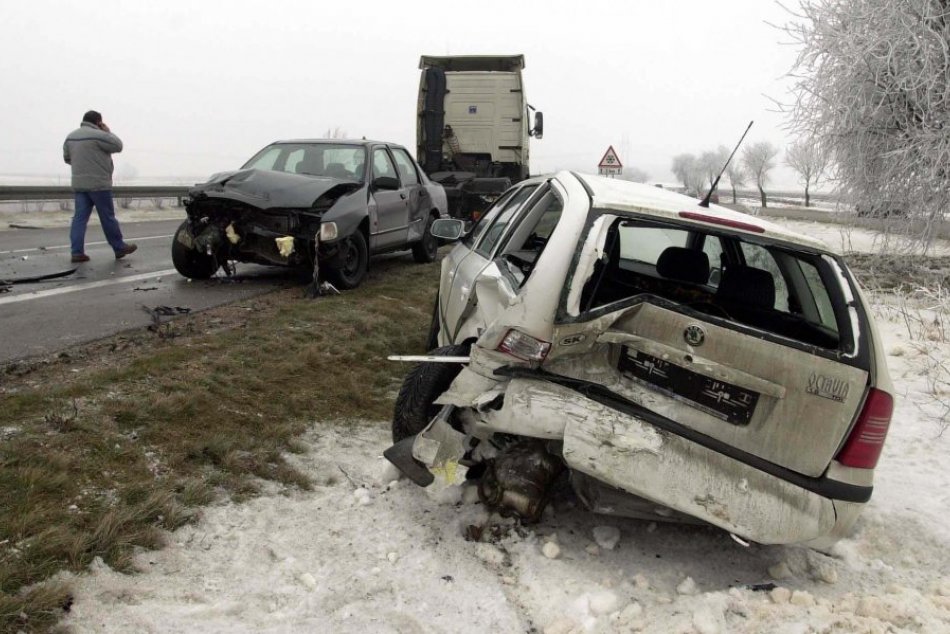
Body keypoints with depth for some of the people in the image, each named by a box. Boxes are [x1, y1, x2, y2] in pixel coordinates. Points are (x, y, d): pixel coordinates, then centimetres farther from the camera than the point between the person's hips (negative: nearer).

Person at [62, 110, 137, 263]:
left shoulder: (71, 136, 13)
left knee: (80, 217, 3)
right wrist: (108, 131, 6)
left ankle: (77, 251, -2)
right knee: (108, 217, 2)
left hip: (79, 184, 7)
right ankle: (119, 248, 13)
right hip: (99, 184, -7)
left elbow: (67, 158, 19)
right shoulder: (98, 135, -12)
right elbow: (118, 145, -5)